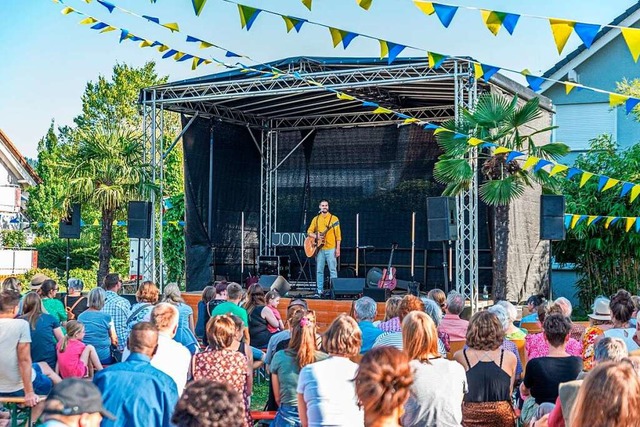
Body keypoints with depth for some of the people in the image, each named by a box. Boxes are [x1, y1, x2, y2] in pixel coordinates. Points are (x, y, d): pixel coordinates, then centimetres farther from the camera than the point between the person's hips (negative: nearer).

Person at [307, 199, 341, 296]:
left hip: (331, 248, -3)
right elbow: (309, 232, 11)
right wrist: (316, 236, -11)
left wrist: (338, 248, -7)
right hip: (319, 248, 3)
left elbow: (338, 234, 0)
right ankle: (319, 290, 8)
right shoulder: (316, 219, 12)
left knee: (333, 270, -5)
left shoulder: (334, 218, 3)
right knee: (319, 270, 3)